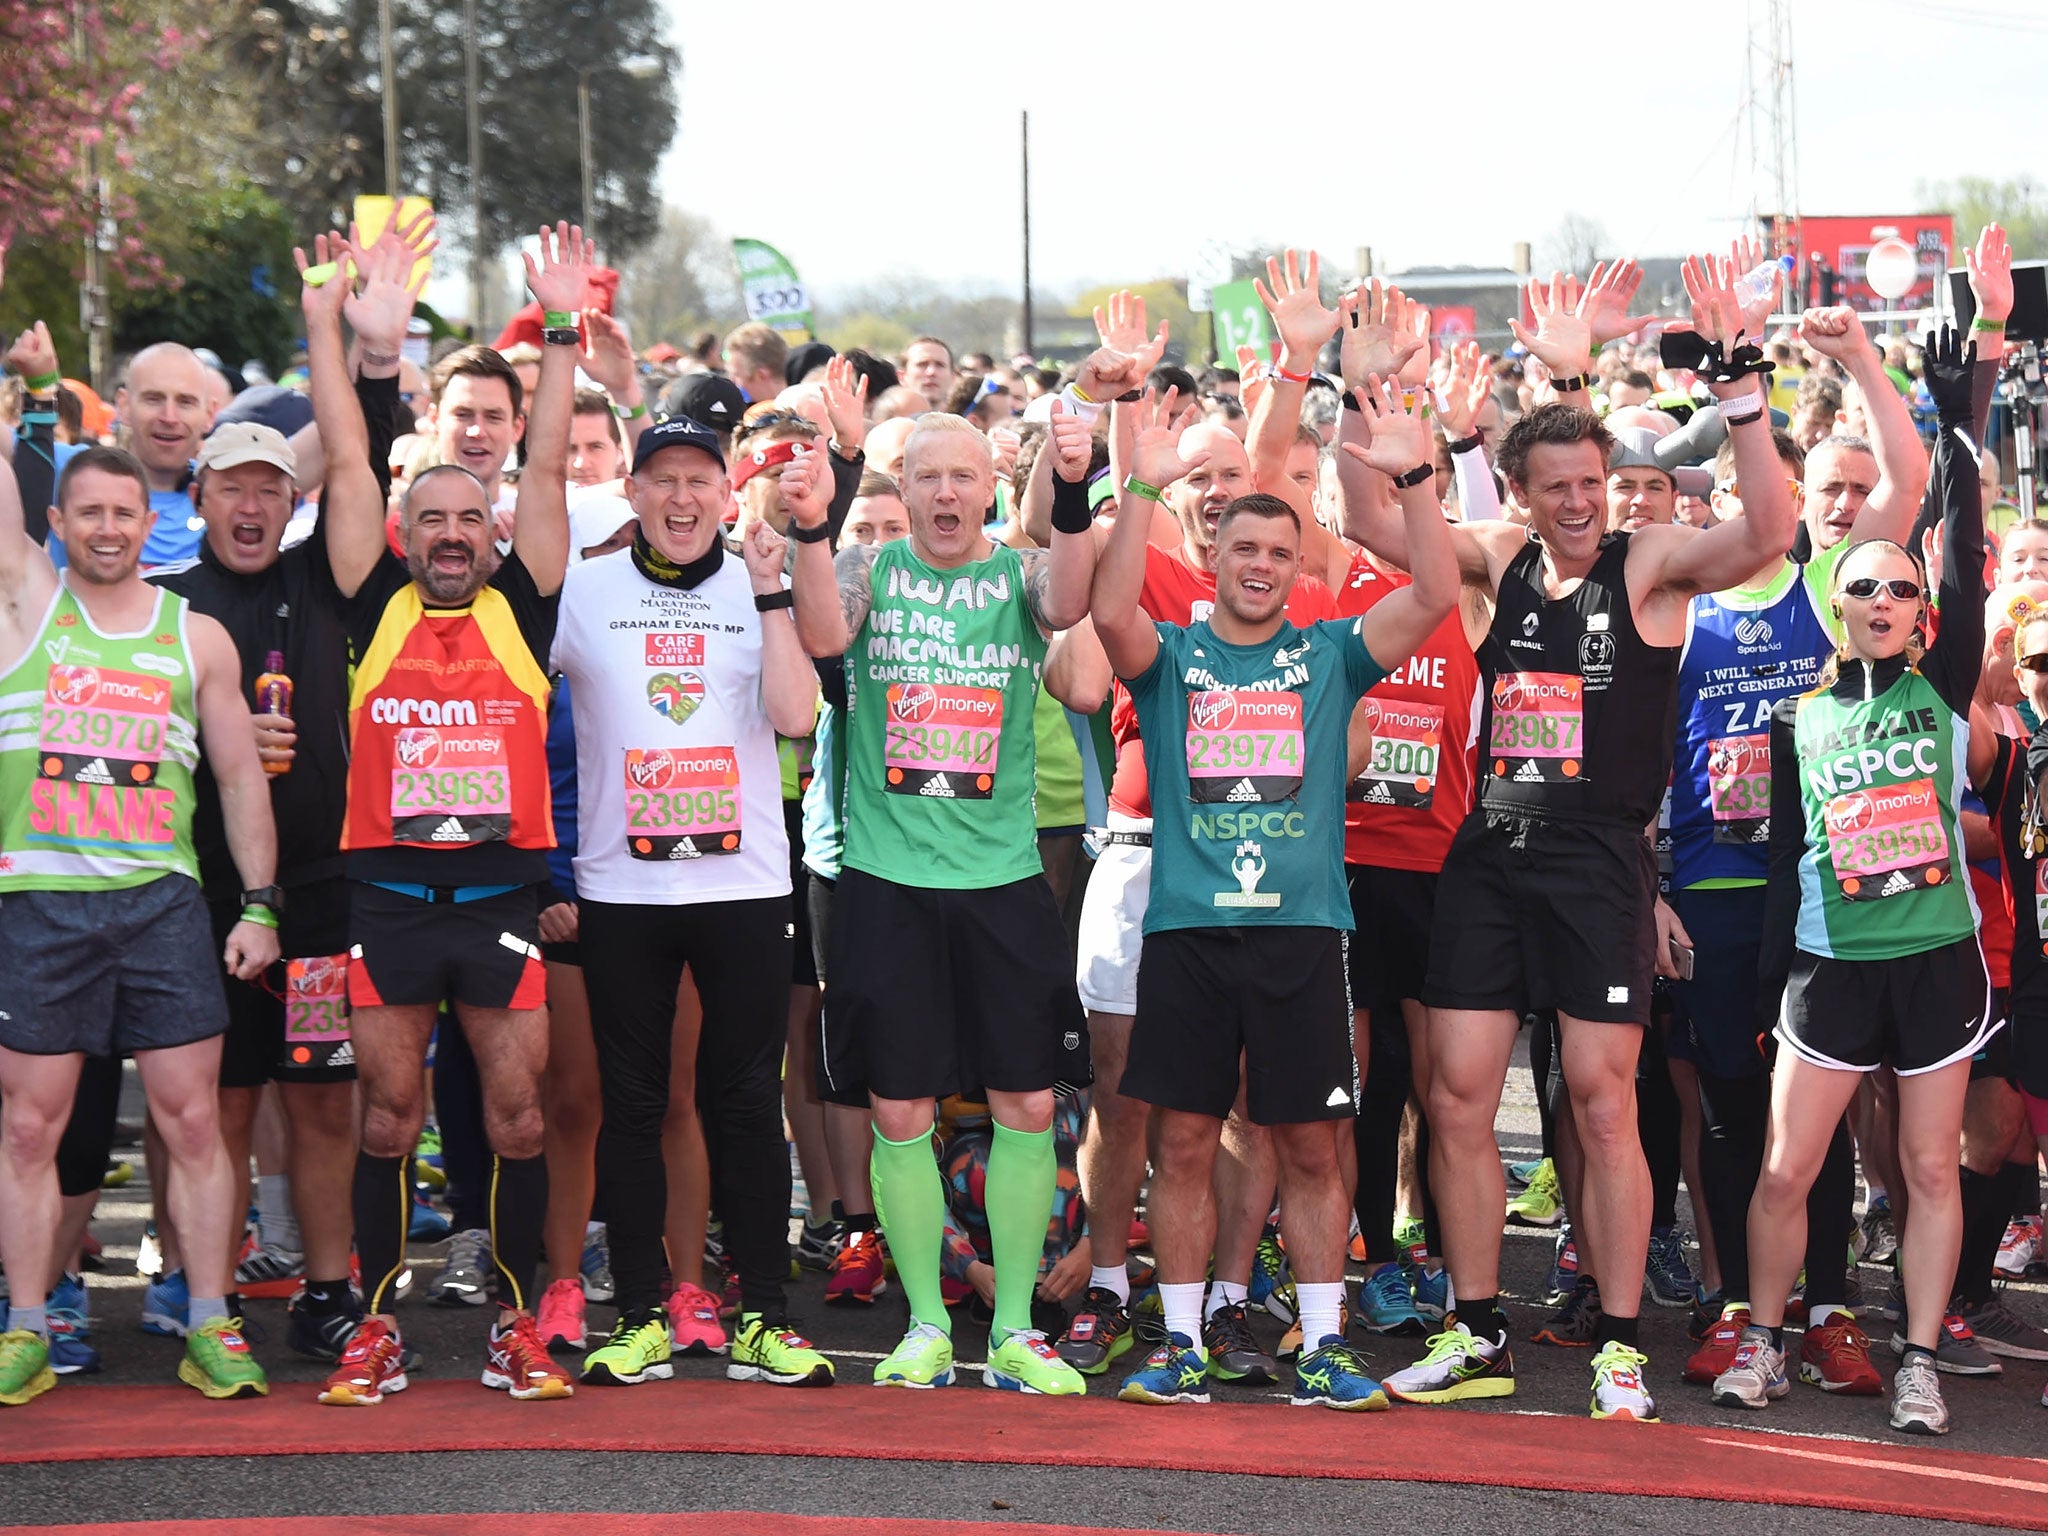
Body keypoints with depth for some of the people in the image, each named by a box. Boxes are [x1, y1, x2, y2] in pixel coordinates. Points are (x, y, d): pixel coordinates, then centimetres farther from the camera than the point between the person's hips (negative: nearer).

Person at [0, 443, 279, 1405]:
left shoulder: (198, 637, 9)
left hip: (163, 902, 1)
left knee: (193, 1119, 1)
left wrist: (259, 903, 4)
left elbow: (241, 776, 10)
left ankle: (209, 1328, 7)